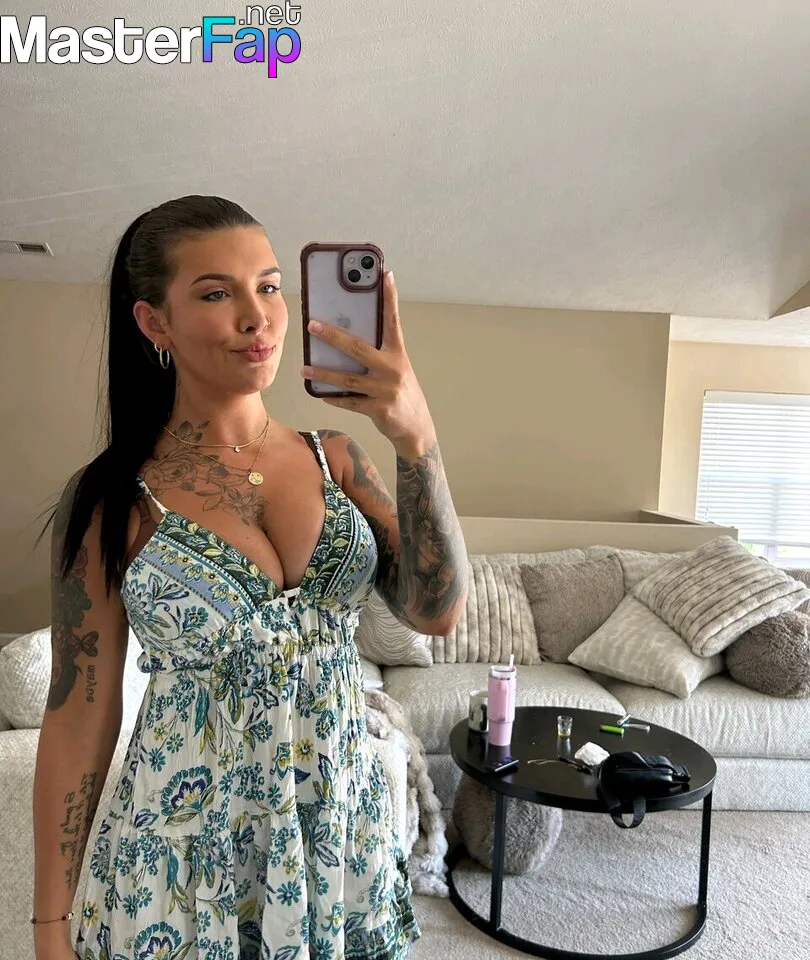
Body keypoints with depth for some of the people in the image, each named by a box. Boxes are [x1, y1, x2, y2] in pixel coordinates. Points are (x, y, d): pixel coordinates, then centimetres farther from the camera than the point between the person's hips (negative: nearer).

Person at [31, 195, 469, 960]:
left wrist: (415, 440, -27)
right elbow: (80, 714, -6)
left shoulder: (334, 458, -4)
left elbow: (436, 611, -14)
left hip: (344, 819, 3)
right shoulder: (109, 498, -12)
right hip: (188, 845, -2)